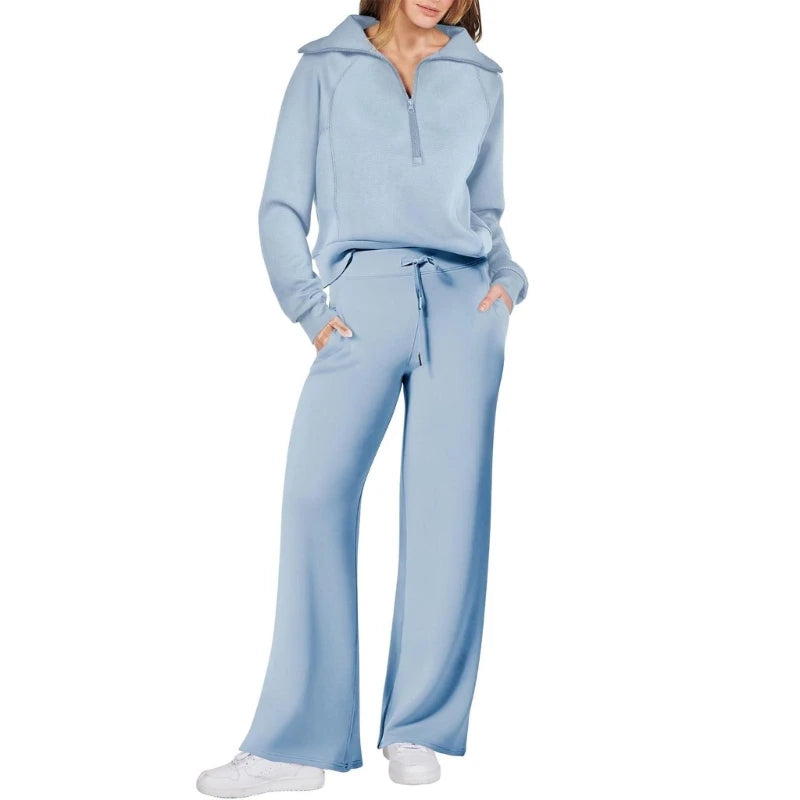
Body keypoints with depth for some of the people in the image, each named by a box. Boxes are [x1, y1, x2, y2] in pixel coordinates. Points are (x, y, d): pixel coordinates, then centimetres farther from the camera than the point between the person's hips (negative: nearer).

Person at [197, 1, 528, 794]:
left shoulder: (479, 77, 20)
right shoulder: (326, 68, 15)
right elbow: (282, 206, 10)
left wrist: (506, 276, 6)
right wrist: (307, 306, -4)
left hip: (462, 299, 2)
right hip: (367, 294, -2)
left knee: (449, 506, -4)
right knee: (316, 490, -16)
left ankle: (417, 731, 4)